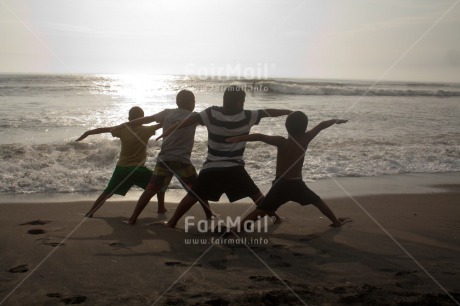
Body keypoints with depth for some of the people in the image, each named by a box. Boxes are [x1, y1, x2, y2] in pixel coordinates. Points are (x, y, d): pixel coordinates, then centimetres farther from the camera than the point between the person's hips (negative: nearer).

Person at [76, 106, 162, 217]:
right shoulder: (146, 131, -6)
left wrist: (87, 133, 21)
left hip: (121, 169, 3)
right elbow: (161, 124, 5)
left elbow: (103, 129, 10)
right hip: (138, 169, -3)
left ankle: (90, 213, 16)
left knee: (108, 192, 17)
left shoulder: (122, 130, 1)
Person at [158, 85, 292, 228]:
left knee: (193, 196, 10)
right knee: (255, 194, 13)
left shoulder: (212, 113, -4)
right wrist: (290, 111, 19)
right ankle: (273, 217, 18)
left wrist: (169, 131, 3)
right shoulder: (247, 116, -4)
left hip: (211, 167, 1)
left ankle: (172, 222, 9)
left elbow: (190, 120, -5)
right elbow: (269, 112, 6)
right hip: (234, 168, -1)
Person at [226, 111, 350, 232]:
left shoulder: (282, 142, -16)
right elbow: (321, 126, 9)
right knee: (317, 201, 27)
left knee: (261, 211, -7)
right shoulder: (305, 139, -6)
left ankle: (235, 229, -17)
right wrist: (336, 120, 24)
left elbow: (261, 137, -31)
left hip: (281, 185, -3)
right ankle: (336, 221, 40)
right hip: (297, 184, 3)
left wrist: (240, 138, -37)